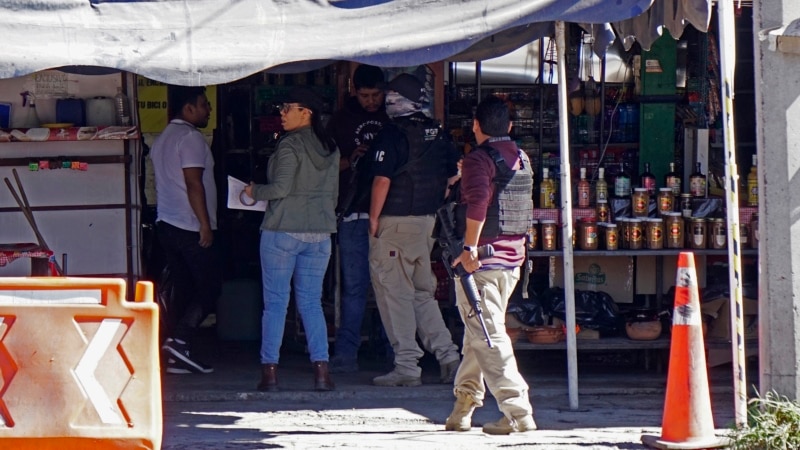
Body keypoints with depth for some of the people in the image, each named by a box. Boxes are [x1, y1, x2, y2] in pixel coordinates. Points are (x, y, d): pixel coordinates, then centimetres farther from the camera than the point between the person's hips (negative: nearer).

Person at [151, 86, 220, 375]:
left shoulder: (162, 140, 19)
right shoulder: (190, 137, -11)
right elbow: (193, 183, -18)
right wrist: (206, 225, -18)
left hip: (167, 225, 9)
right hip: (190, 228, -9)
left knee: (186, 291, 10)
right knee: (209, 288, -5)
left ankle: (179, 356, 4)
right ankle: (178, 341, -17)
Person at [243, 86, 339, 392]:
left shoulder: (290, 145, -11)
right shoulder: (330, 149, 11)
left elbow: (281, 188, -17)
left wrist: (254, 192, -1)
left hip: (284, 229, -6)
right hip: (319, 233, 6)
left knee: (275, 302, -1)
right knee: (311, 302, 8)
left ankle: (270, 371, -2)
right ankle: (321, 370, -2)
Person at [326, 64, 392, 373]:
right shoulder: (342, 120, 11)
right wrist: (350, 160, -8)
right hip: (354, 212, 0)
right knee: (354, 286, -2)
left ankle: (395, 349, 8)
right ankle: (345, 353, -2)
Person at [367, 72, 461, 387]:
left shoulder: (392, 134, -13)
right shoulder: (437, 134, 8)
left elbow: (382, 179, -17)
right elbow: (453, 175, 14)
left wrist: (374, 218, -8)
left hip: (395, 222, -7)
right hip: (426, 221, 7)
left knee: (394, 293, -1)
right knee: (422, 293, 17)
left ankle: (407, 367, -1)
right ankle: (448, 356, 9)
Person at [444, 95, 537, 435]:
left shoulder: (478, 159, -11)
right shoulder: (521, 159, 12)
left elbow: (478, 204, -24)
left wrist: (469, 247, -26)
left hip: (482, 257, -8)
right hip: (513, 257, 8)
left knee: (488, 336, -7)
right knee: (477, 332, 17)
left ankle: (517, 412, -14)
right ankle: (463, 407, 23)